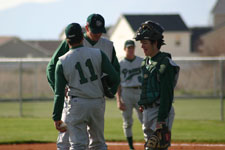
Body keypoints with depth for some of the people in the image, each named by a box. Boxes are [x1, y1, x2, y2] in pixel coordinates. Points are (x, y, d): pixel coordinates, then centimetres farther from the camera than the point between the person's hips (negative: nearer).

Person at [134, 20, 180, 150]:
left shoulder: (165, 63, -13)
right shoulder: (146, 62, 15)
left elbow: (167, 95, -18)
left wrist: (161, 120, -22)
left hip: (161, 110, -9)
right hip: (147, 110, 9)